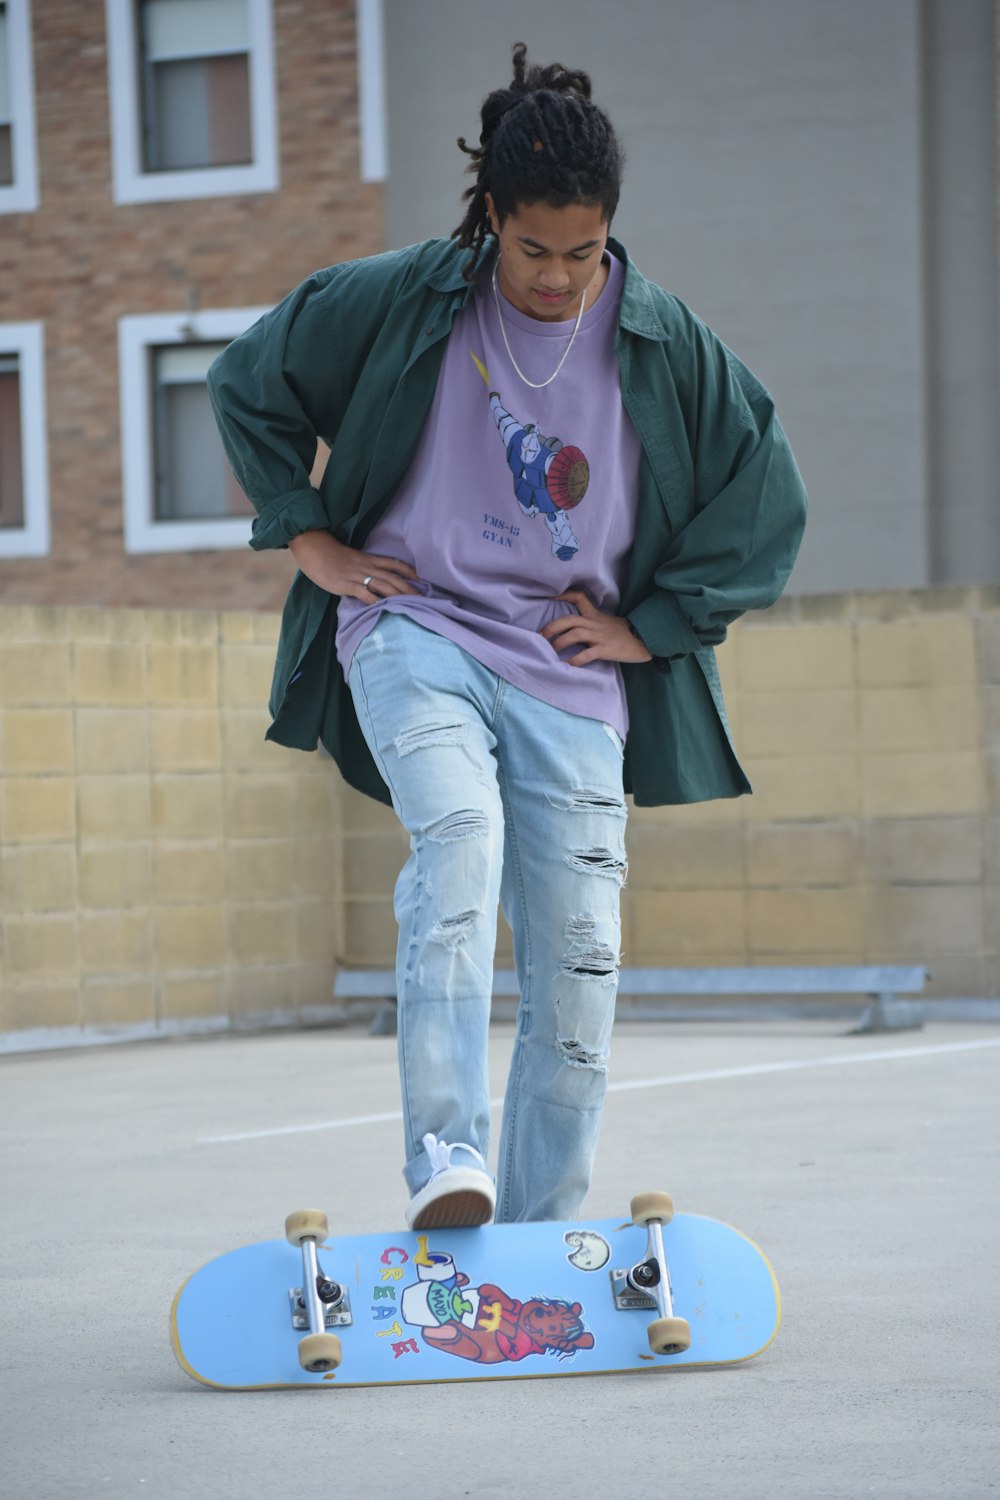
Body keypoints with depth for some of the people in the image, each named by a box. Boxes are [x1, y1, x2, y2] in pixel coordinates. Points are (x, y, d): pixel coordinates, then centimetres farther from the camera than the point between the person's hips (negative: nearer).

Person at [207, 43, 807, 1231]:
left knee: (579, 974, -2)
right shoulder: (403, 303, -4)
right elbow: (247, 382, 10)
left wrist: (649, 623, 4)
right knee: (459, 835, -32)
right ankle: (446, 1162, -38)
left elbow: (767, 500, 9)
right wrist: (308, 538, 5)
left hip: (570, 673, 2)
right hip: (416, 631, -2)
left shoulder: (666, 347, -1)